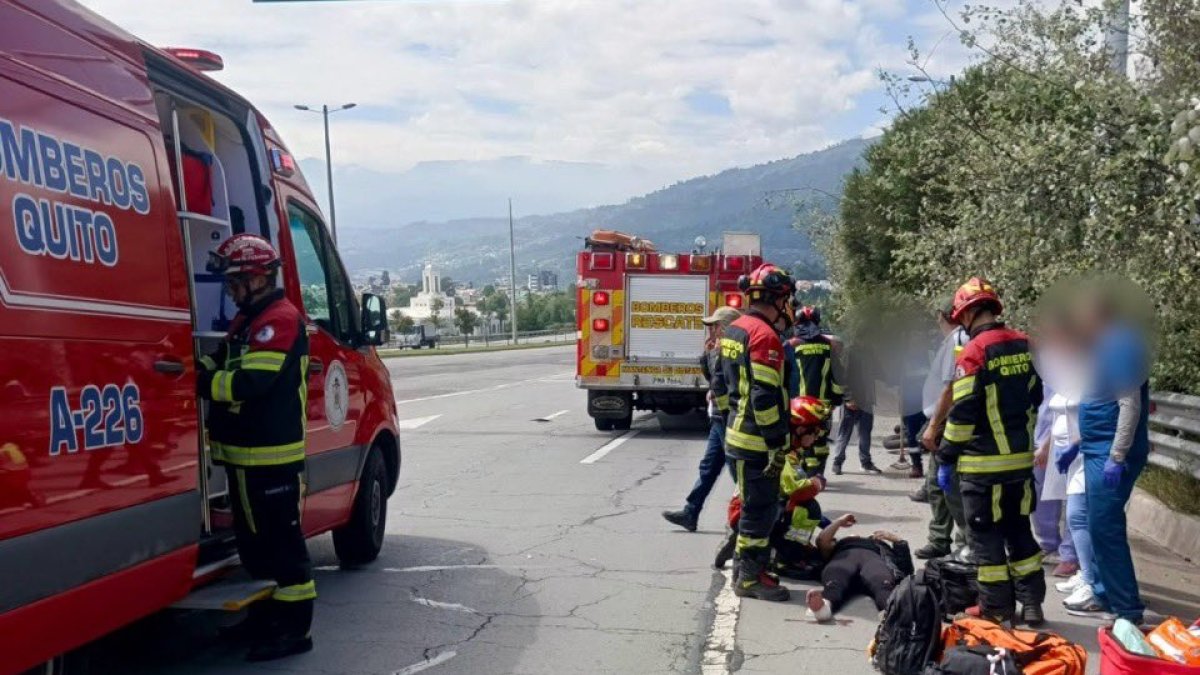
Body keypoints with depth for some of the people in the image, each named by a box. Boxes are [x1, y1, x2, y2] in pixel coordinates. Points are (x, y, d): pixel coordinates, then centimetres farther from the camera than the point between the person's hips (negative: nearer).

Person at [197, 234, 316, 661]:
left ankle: (294, 628, 4)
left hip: (272, 455, -11)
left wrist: (198, 381, -23)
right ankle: (266, 615, 32)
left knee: (282, 540, -4)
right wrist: (196, 366, 0)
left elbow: (252, 383, -25)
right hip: (245, 453, 11)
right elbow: (222, 366, 19)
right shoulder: (246, 319, 17)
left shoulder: (281, 319, -16)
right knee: (253, 537, 19)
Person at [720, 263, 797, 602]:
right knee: (761, 508, -1)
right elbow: (765, 396, -24)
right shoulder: (764, 335, -19)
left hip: (739, 433, 10)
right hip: (758, 440, -10)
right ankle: (750, 578, 7)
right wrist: (778, 445, -20)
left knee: (754, 506, 18)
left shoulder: (735, 329, 12)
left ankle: (747, 569, 27)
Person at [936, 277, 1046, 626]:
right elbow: (1035, 398, 15)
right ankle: (1032, 603, 20)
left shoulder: (974, 352, -15)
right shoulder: (1024, 345, 5)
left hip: (983, 463, -7)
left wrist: (946, 460, -8)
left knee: (986, 535, 4)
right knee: (1019, 530, 17)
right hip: (1021, 459, 7)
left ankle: (997, 608, 10)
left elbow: (962, 414, -16)